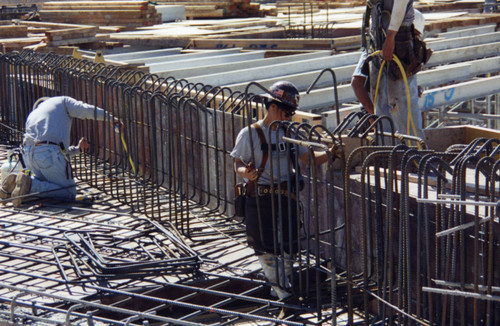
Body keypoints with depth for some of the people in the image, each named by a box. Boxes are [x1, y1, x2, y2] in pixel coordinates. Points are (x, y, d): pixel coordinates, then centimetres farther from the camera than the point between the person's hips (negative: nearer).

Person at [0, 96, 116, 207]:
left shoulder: (32, 115, 34)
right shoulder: (61, 101, 20)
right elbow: (87, 110, 3)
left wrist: (78, 149, 37)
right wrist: (111, 118, 13)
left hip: (27, 153, 7)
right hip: (49, 152, -7)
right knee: (69, 193, 1)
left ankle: (16, 180, 5)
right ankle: (29, 184, -16)